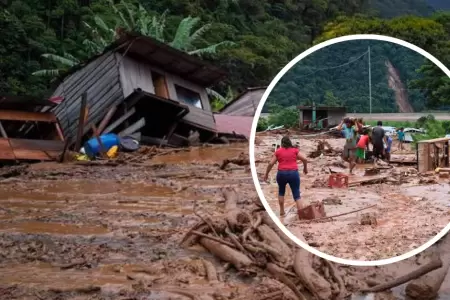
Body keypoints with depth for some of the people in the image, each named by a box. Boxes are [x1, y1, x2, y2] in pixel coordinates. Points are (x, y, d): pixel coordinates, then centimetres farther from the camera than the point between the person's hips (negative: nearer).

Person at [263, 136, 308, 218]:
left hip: (282, 173, 0)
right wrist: (305, 168, 21)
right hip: (294, 173, 0)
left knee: (281, 191, 26)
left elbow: (271, 163, 4)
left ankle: (282, 211, 24)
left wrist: (266, 174, 14)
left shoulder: (278, 151, 7)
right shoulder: (295, 150, 8)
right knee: (297, 195, 4)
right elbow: (304, 159, 3)